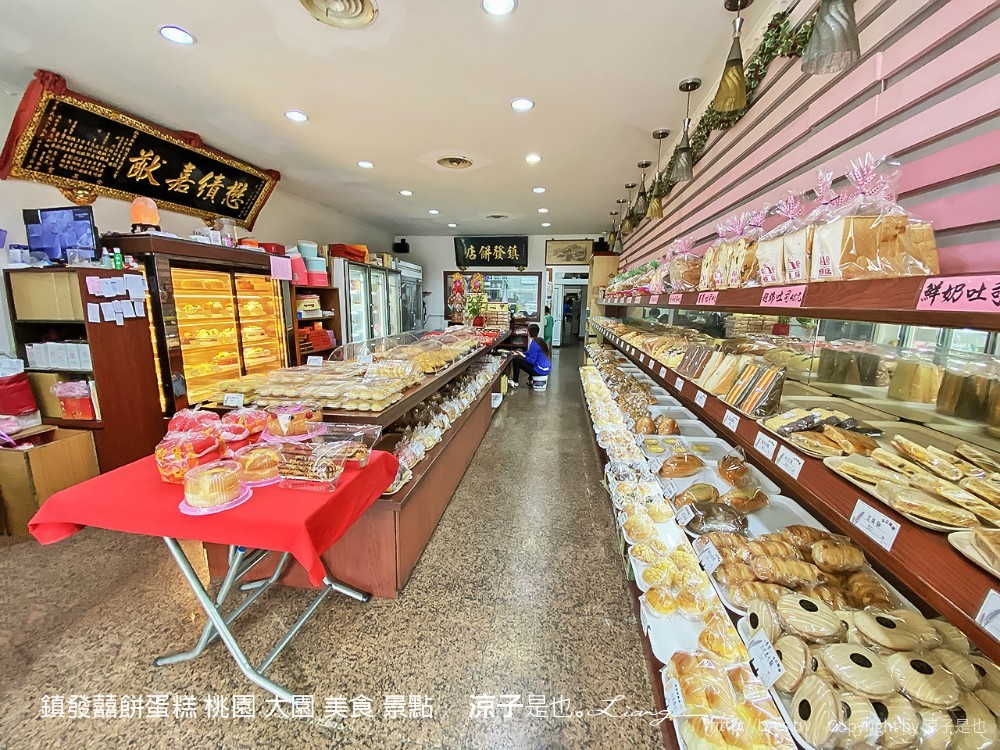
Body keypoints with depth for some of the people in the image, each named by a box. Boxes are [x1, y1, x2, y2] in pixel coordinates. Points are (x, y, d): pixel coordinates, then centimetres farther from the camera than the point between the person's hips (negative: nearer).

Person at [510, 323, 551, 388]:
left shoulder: (534, 344, -20)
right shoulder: (541, 340, 7)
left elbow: (532, 360, -20)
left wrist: (523, 356, -4)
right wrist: (521, 353, 20)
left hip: (540, 370, -9)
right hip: (547, 368, 9)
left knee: (516, 360, -1)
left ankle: (515, 382, 12)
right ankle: (530, 379, 38)